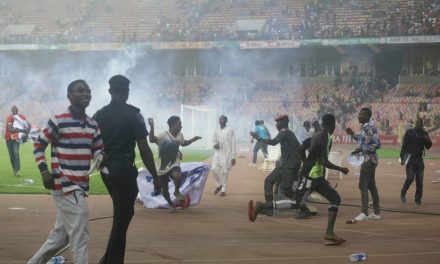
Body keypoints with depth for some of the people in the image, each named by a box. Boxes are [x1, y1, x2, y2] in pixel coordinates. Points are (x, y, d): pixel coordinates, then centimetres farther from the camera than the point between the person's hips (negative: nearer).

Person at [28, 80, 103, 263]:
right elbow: (38, 146, -3)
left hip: (81, 186, 8)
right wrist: (44, 171, -13)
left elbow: (98, 151, 17)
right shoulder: (58, 121, -9)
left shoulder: (93, 125, 11)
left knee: (61, 235, 15)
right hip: (64, 184, -8)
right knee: (80, 233, -12)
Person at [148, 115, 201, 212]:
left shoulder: (180, 135, 3)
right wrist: (152, 127, -50)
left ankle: (177, 192, -6)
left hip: (174, 164, 3)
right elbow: (152, 140, -36)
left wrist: (194, 139, 13)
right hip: (163, 166, -3)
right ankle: (170, 204, 34)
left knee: (177, 175, -34)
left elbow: (183, 143, 26)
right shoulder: (164, 135, -18)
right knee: (164, 190, 6)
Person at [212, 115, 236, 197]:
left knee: (225, 172, -4)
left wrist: (233, 157, -9)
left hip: (227, 154, -4)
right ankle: (219, 185, 16)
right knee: (214, 169, -7)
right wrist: (215, 145, -4)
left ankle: (223, 190, 7)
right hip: (217, 153, 4)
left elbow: (233, 144, -4)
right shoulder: (216, 132, 12)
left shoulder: (230, 130, -2)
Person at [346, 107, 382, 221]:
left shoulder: (369, 128, -18)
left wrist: (361, 150, -24)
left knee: (363, 185, -8)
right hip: (369, 159, 10)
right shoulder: (365, 127, 12)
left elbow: (377, 143, -24)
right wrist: (353, 134, 16)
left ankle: (364, 213, -8)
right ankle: (376, 213, 18)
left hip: (369, 160, -10)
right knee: (371, 185, 13)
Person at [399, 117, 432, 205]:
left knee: (419, 181, 1)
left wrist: (428, 141, -10)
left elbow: (428, 147, 13)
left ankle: (418, 199, 10)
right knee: (410, 178, -14)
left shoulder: (424, 134, 9)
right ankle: (403, 193, 9)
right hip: (410, 158, -4)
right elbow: (404, 145, -3)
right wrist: (402, 158, -9)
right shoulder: (409, 132, -1)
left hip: (419, 159, 4)